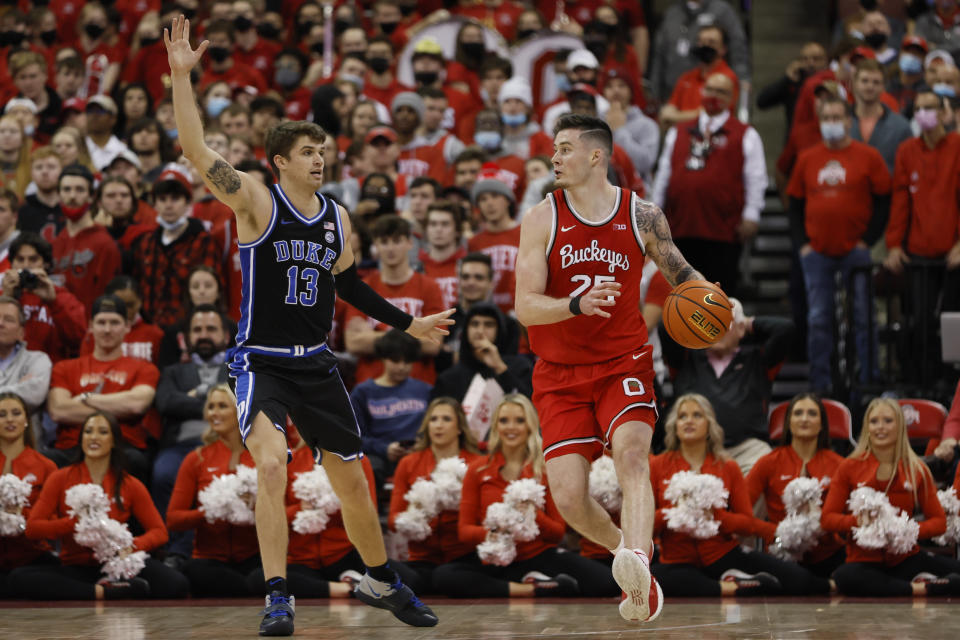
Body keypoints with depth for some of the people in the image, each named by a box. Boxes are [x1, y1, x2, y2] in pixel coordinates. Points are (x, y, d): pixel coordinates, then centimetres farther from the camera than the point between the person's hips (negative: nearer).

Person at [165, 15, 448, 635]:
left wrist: (408, 324, 26)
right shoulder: (256, 200, -8)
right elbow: (196, 150, -21)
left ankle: (381, 581, 34)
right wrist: (181, 76, -30)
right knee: (272, 465, -25)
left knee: (352, 479, 12)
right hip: (261, 360, -5)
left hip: (316, 363, 5)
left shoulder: (337, 219, 7)